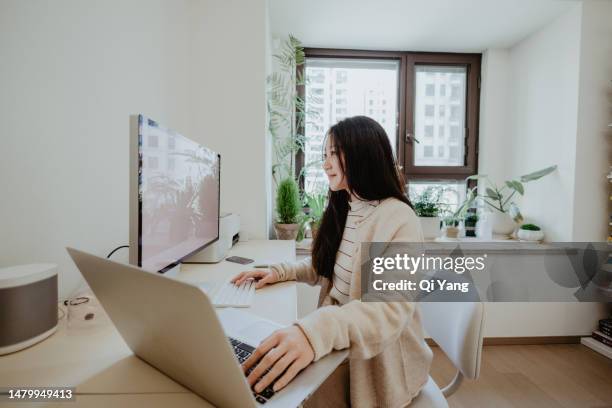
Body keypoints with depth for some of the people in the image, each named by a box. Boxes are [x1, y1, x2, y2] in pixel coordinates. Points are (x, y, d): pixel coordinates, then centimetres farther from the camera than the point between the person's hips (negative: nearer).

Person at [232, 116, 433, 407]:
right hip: (338, 342, 6)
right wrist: (280, 272, -1)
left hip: (376, 356, -5)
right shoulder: (341, 210, 3)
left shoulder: (398, 218, -21)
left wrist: (317, 331, -46)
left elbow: (393, 307, -31)